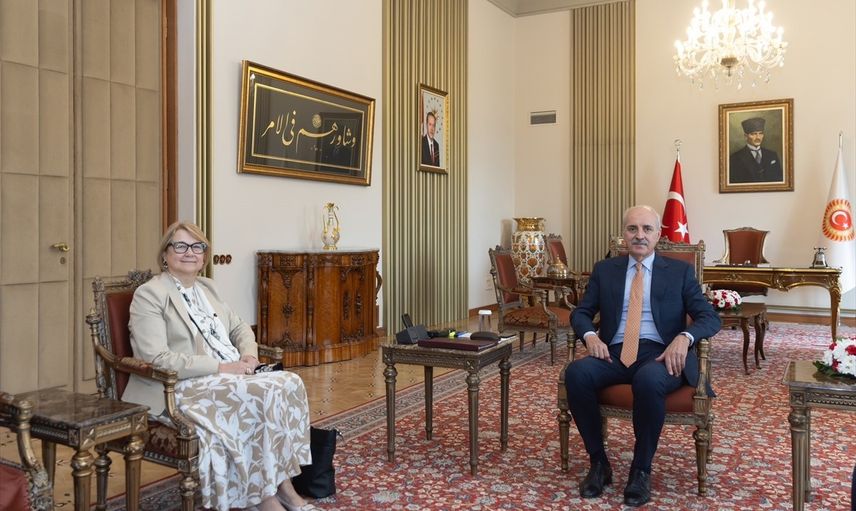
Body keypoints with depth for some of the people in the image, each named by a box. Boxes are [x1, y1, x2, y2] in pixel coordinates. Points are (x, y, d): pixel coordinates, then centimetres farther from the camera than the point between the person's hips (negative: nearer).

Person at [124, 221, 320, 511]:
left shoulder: (207, 288, 16)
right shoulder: (149, 295, -7)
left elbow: (239, 328, 21)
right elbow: (157, 359, -17)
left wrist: (249, 355, -2)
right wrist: (220, 367, -20)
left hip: (230, 377, 7)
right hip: (182, 389, -7)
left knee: (289, 383, -18)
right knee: (262, 395, -28)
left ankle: (282, 483, -15)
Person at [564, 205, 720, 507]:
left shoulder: (680, 271, 11)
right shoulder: (604, 270, 16)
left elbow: (710, 317, 5)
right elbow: (580, 313, 14)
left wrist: (684, 337, -17)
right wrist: (590, 335, -9)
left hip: (660, 355, -2)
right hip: (614, 353, 2)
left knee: (648, 379, -38)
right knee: (576, 373, -30)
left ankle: (641, 470, -16)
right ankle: (598, 462, -12)